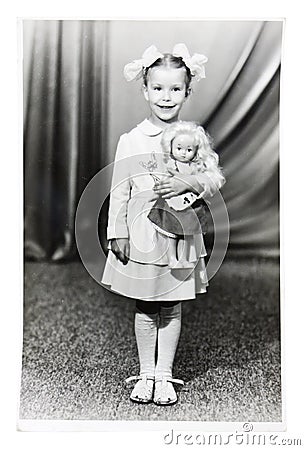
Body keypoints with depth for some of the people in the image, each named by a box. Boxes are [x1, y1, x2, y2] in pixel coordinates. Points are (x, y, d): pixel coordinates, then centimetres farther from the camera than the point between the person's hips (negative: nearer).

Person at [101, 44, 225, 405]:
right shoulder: (131, 141, -1)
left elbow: (215, 179, 0)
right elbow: (120, 190, 0)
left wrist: (187, 182, -19)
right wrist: (117, 233, -2)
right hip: (141, 237, 0)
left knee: (171, 309, 11)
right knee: (145, 309, 11)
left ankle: (164, 376, 27)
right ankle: (145, 375, 27)